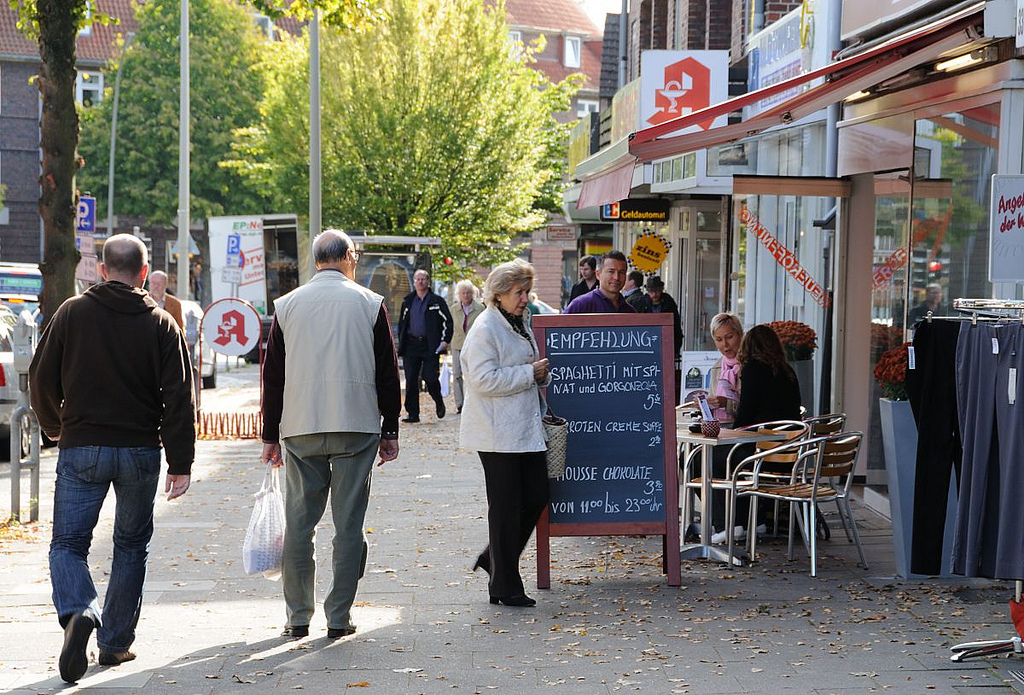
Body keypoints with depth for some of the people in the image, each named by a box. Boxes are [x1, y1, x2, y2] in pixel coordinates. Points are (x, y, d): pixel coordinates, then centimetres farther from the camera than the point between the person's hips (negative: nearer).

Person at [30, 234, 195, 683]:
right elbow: (179, 398, -5)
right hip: (140, 450, 1)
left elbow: (42, 378, 4)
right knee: (131, 545, 15)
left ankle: (78, 613, -25)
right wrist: (181, 463, -2)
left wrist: (53, 427, 22)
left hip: (81, 448, -1)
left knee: (68, 544, 4)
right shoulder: (161, 324, -1)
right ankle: (115, 642, 18)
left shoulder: (72, 313, -1)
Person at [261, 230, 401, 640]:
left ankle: (298, 617, 10)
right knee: (349, 524, 3)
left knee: (298, 523, 7)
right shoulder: (370, 304, 2)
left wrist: (271, 435, 14)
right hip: (356, 426, -2)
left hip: (300, 430, 2)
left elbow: (273, 374, 8)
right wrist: (390, 430, 11)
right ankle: (339, 617, 5)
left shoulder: (288, 305, 6)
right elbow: (387, 372, 3)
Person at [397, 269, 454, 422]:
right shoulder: (408, 301, 14)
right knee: (411, 380, -1)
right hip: (411, 345, 4)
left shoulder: (437, 301, 3)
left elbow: (448, 321, 2)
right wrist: (401, 343, 12)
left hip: (430, 346, -4)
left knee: (430, 378, -9)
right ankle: (412, 413, 4)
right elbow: (402, 322, 21)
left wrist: (445, 340, -8)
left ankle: (439, 403, 20)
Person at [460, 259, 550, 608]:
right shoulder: (485, 329, -12)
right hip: (498, 433, -9)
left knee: (536, 497, 7)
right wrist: (529, 373, -17)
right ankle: (504, 586, 8)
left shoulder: (521, 323, 16)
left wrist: (542, 373, 9)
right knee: (506, 507, -1)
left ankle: (494, 558, 25)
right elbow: (484, 379, -21)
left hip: (527, 428, 9)